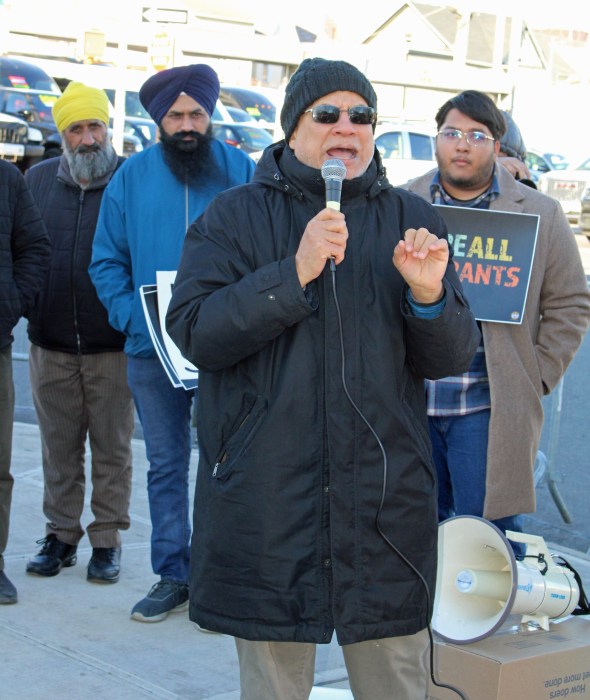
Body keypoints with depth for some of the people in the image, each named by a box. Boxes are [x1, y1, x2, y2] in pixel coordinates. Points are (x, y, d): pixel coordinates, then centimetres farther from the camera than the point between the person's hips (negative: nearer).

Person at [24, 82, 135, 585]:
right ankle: (61, 535, 23)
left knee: (112, 447, 5)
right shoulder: (39, 180, 8)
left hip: (113, 344, -3)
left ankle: (107, 539, 15)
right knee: (59, 446, 11)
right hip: (51, 342, 3)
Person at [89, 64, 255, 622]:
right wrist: (133, 319, -8)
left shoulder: (241, 173, 0)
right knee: (165, 466, 10)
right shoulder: (132, 177, 5)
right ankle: (171, 576, 20)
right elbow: (106, 262, 7)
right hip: (153, 351, 2)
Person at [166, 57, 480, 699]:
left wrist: (429, 296, -15)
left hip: (385, 495, 2)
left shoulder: (410, 221, 9)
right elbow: (193, 331, -10)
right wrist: (295, 273, -19)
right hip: (266, 496, -2)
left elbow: (450, 359, 6)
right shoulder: (236, 216, 3)